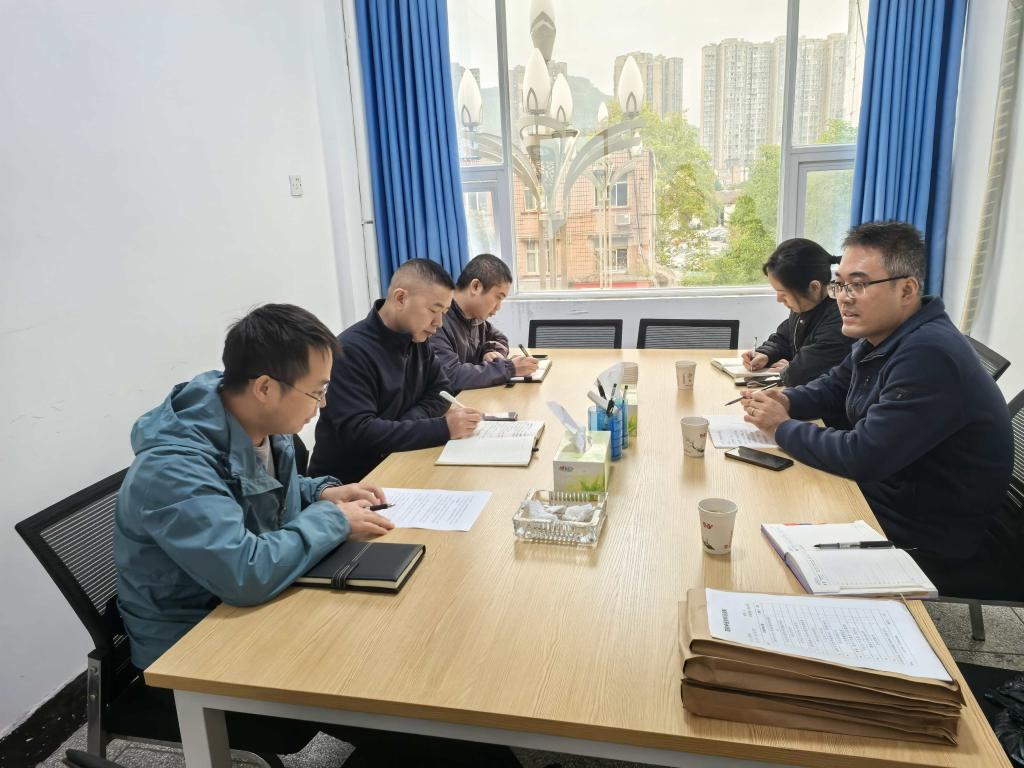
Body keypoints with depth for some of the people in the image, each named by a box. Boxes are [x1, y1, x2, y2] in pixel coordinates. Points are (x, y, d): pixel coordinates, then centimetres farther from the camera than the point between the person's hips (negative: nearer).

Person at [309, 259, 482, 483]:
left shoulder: (417, 339, 4)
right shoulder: (351, 351, -20)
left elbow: (440, 391, 6)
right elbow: (357, 433, -27)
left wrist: (401, 428, -13)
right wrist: (442, 429, -29)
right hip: (347, 481, -7)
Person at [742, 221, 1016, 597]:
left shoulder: (929, 357, -29)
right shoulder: (879, 337, 3)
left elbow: (863, 457, -32)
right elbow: (834, 386, 18)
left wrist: (783, 427, -17)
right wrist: (786, 401, -4)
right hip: (880, 502, 9)